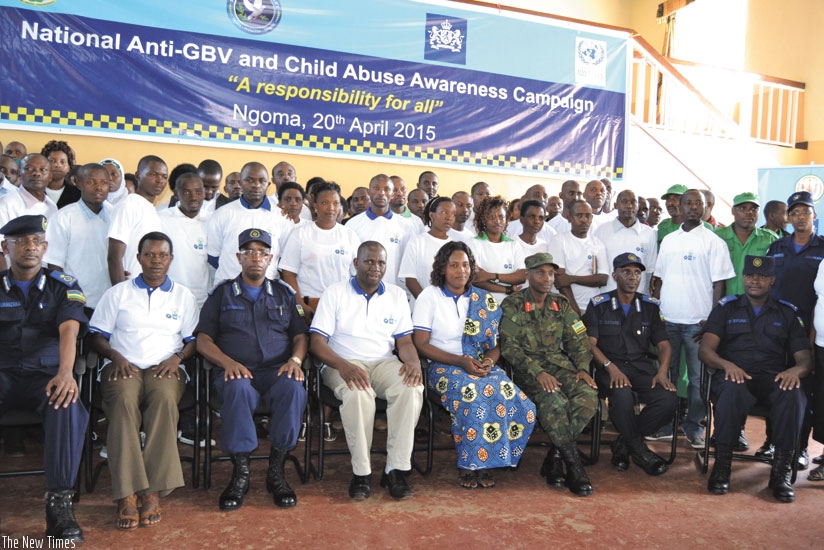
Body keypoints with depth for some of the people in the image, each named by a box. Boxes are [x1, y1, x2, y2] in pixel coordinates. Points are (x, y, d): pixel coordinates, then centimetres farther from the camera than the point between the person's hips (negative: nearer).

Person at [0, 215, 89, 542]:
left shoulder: (62, 286, 7)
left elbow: (69, 331, -9)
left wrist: (65, 373, -30)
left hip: (46, 375, -1)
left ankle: (60, 502, -30)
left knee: (68, 406, -35)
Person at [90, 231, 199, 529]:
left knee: (165, 398, -36)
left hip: (165, 368, 0)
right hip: (123, 367, 0)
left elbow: (194, 339, 12)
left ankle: (153, 492, -35)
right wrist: (115, 356, -7)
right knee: (124, 400, -35)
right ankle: (126, 494, -36)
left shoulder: (183, 295, 18)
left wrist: (178, 356, -8)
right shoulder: (117, 293, 17)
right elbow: (98, 337, 12)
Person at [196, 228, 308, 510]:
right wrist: (228, 362, -12)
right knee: (238, 389, -37)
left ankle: (276, 471, -21)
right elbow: (203, 340, 8)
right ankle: (240, 472, -24)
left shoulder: (284, 293, 21)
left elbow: (301, 336, 15)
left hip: (276, 370, 1)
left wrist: (295, 360, -8)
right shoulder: (222, 293, 16)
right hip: (236, 371, -1)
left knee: (294, 388, -34)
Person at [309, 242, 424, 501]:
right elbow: (317, 342, -5)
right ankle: (361, 472, -22)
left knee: (412, 387, -29)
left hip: (384, 362, 3)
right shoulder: (335, 293, 3)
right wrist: (343, 366, -25)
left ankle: (395, 469, -21)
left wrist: (414, 362, -15)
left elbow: (404, 341, 10)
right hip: (344, 364, -3)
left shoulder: (397, 295, 13)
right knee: (358, 392, -37)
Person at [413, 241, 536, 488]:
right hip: (444, 367, -3)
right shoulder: (429, 296, 4)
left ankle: (483, 463, -9)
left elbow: (496, 343, 13)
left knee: (511, 397, -26)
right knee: (474, 394, -34)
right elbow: (421, 344, -5)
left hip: (482, 366, 3)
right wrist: (461, 361, -15)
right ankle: (468, 465, -15)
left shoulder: (484, 300, 13)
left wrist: (489, 360, -12)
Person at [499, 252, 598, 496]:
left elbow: (578, 341, 13)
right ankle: (574, 466, -21)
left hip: (560, 365, 5)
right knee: (554, 401, -34)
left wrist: (582, 368, -6)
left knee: (589, 395, -25)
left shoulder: (561, 305, 15)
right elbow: (509, 346, -9)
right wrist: (538, 372, -20)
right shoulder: (512, 305, -1)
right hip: (527, 370, -4)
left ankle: (554, 458, -14)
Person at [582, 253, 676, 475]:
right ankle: (638, 449, -8)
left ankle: (623, 444, -4)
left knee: (669, 399, -25)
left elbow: (663, 344, 11)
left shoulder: (650, 306, 14)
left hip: (642, 367, 4)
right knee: (623, 395, -36)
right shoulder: (599, 305, 4)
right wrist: (611, 367, -20)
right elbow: (590, 344, -4)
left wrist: (662, 371, -9)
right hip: (610, 367, -3)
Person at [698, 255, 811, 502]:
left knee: (793, 392, -34)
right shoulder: (726, 308, 15)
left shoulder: (787, 313, 20)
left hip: (774, 378, 2)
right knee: (731, 389, -38)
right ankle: (722, 465, -30)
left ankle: (781, 472, -27)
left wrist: (796, 370, -14)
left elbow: (805, 358, 12)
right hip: (734, 374, -1)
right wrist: (726, 364, -20)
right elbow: (705, 349, 3)